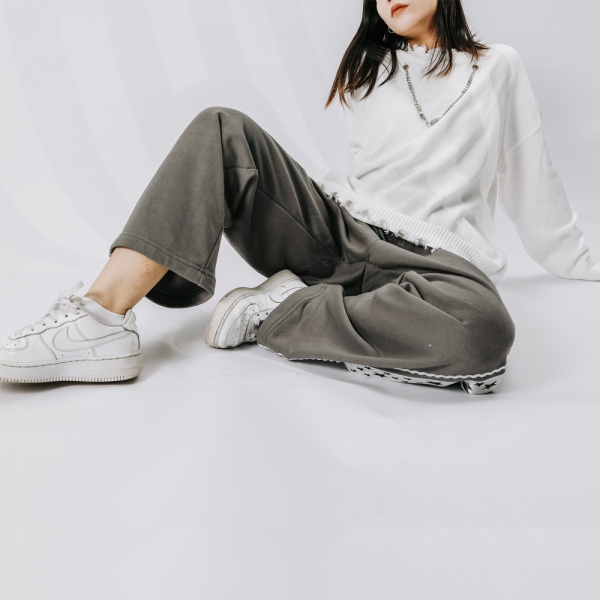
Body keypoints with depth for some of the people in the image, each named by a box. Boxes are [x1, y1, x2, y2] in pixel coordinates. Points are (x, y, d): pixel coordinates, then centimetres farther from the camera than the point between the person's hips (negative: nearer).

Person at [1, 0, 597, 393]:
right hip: (337, 228, 3)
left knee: (483, 330, -39)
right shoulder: (367, 72, 25)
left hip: (430, 258, -2)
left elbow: (533, 180, 20)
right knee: (222, 130, -18)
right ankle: (102, 317, -31)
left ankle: (274, 310, -25)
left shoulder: (499, 69, 17)